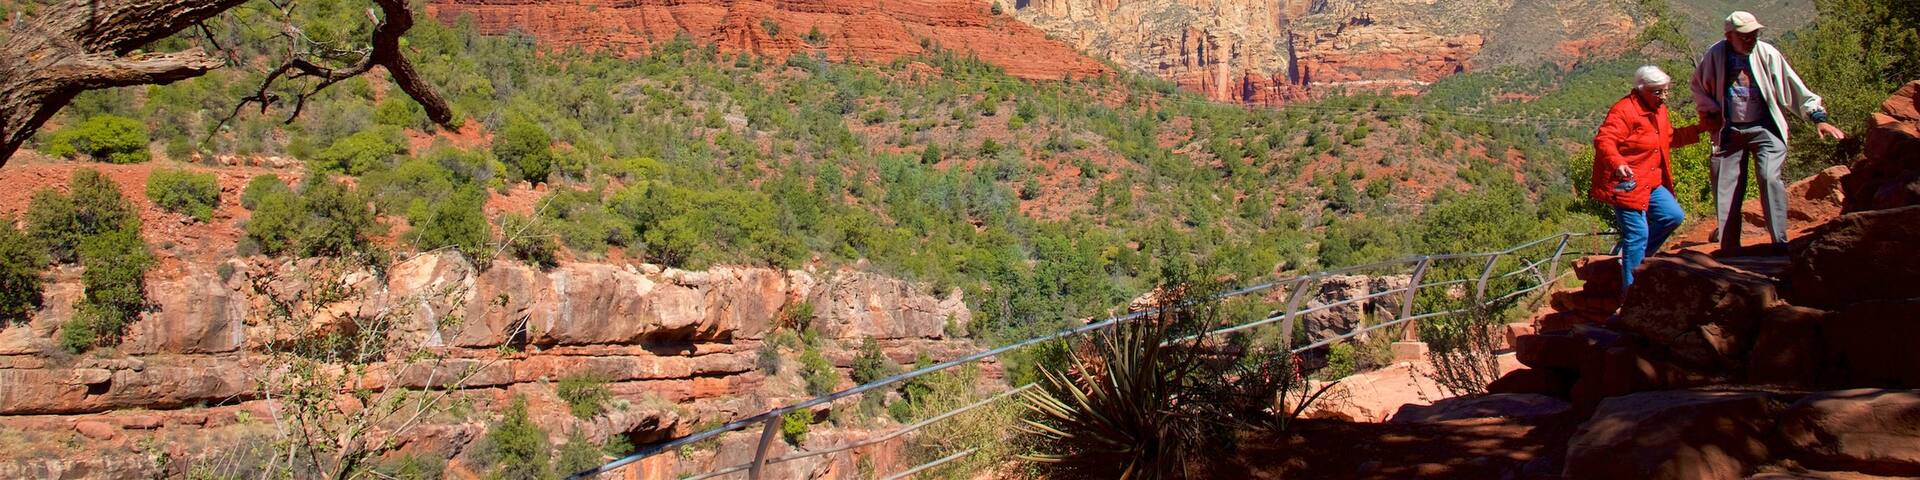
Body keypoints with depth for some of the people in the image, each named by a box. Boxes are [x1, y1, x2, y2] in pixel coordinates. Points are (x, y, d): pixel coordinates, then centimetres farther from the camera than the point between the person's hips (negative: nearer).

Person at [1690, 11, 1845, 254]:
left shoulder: (1766, 53, -8)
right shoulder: (1715, 55, -6)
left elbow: (1792, 85, -4)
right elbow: (1698, 85, 13)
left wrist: (1817, 116, -6)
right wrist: (1709, 110, 1)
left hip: (1764, 129, -2)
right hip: (1729, 132, 2)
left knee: (1769, 177, -20)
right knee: (1726, 187, 2)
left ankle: (1780, 241, -16)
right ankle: (1729, 247, 12)